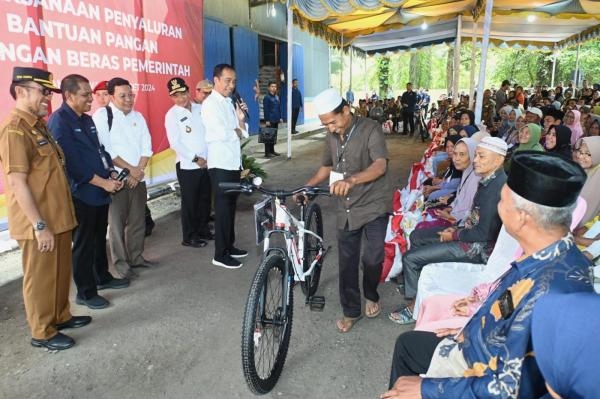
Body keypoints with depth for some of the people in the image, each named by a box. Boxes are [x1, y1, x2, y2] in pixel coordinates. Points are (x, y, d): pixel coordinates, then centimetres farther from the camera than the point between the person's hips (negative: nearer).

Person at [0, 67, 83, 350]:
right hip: (39, 224, -9)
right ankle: (42, 332, 22)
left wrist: (55, 220, 18)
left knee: (61, 273, 19)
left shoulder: (37, 125, 12)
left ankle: (60, 316, 36)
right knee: (40, 278, 6)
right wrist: (39, 225, -21)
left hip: (57, 218, 9)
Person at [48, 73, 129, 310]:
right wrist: (103, 182, -19)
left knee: (99, 238, 19)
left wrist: (111, 173, 2)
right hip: (81, 194, -8)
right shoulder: (59, 121, -14)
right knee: (83, 244, 3)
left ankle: (103, 277, 35)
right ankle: (85, 292, 15)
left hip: (100, 192, 8)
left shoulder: (87, 119, 12)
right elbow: (72, 163, -20)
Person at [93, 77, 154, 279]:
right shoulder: (102, 116, -6)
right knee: (117, 222, 0)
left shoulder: (138, 117, 11)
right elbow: (104, 149, -13)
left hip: (138, 178, 5)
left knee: (138, 220, 11)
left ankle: (136, 256, 24)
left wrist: (139, 170, -7)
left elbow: (146, 147, 7)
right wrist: (130, 168, -12)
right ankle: (121, 262, 12)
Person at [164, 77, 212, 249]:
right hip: (187, 165, -5)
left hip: (207, 163, 5)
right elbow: (175, 144, -12)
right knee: (190, 202, 3)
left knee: (205, 199, 14)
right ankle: (189, 237, 16)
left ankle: (203, 230, 30)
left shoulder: (200, 108, 7)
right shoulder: (172, 115, -7)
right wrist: (195, 159, -13)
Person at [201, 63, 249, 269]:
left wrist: (241, 119, -7)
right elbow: (220, 134, -22)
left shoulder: (229, 103, 15)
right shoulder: (210, 104, -11)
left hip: (234, 162, 8)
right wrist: (237, 131, -4)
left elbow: (243, 133, 11)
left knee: (231, 206, 14)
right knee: (223, 208, -2)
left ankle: (229, 246, 27)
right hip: (220, 164, -8)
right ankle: (220, 254, 7)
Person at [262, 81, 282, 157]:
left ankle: (272, 151, 22)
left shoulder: (277, 97, 12)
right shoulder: (266, 97, -10)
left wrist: (280, 117, 13)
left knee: (274, 136, 13)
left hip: (276, 120, 7)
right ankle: (267, 152, 1)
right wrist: (267, 120, -17)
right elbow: (266, 110, -13)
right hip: (270, 121, -7)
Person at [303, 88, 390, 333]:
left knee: (374, 258, -8)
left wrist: (351, 180, -45)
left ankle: (371, 295, 25)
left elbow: (380, 165, -28)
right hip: (346, 209, 5)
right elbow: (327, 166, 16)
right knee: (347, 263, 8)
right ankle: (351, 311, 26)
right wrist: (307, 186, 0)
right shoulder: (332, 136, 4)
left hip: (373, 206, -5)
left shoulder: (371, 129, -14)